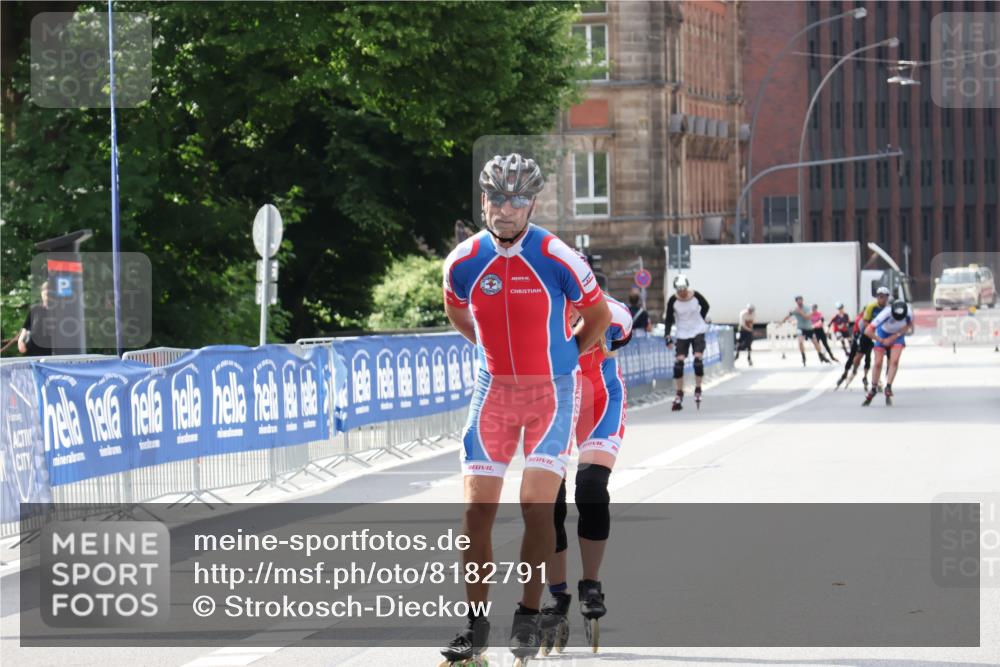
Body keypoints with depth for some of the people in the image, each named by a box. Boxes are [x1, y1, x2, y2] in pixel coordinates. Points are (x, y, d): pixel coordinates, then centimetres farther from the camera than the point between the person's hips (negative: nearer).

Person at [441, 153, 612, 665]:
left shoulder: (557, 259, -14)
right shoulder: (463, 262, -6)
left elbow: (598, 316, 3)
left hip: (551, 391, -3)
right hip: (493, 391, 3)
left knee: (537, 504, -13)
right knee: (477, 508, -3)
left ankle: (528, 619, 1)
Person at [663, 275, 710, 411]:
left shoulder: (696, 296, -13)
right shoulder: (673, 301, -14)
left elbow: (705, 306, 8)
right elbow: (668, 319, -7)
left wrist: (701, 320, 5)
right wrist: (667, 336, -16)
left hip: (698, 332, -1)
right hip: (682, 334, 1)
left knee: (698, 358, -16)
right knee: (678, 362, -9)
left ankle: (698, 390, 3)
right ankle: (679, 396, 1)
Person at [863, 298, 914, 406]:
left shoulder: (909, 313, -31)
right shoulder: (886, 314, -39)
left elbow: (908, 326, -6)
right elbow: (868, 331, -36)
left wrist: (895, 337, -16)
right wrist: (882, 341, -25)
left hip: (897, 335, 1)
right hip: (883, 333, -1)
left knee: (894, 361, -16)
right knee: (878, 363, -4)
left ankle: (888, 388, -6)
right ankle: (873, 389, 14)